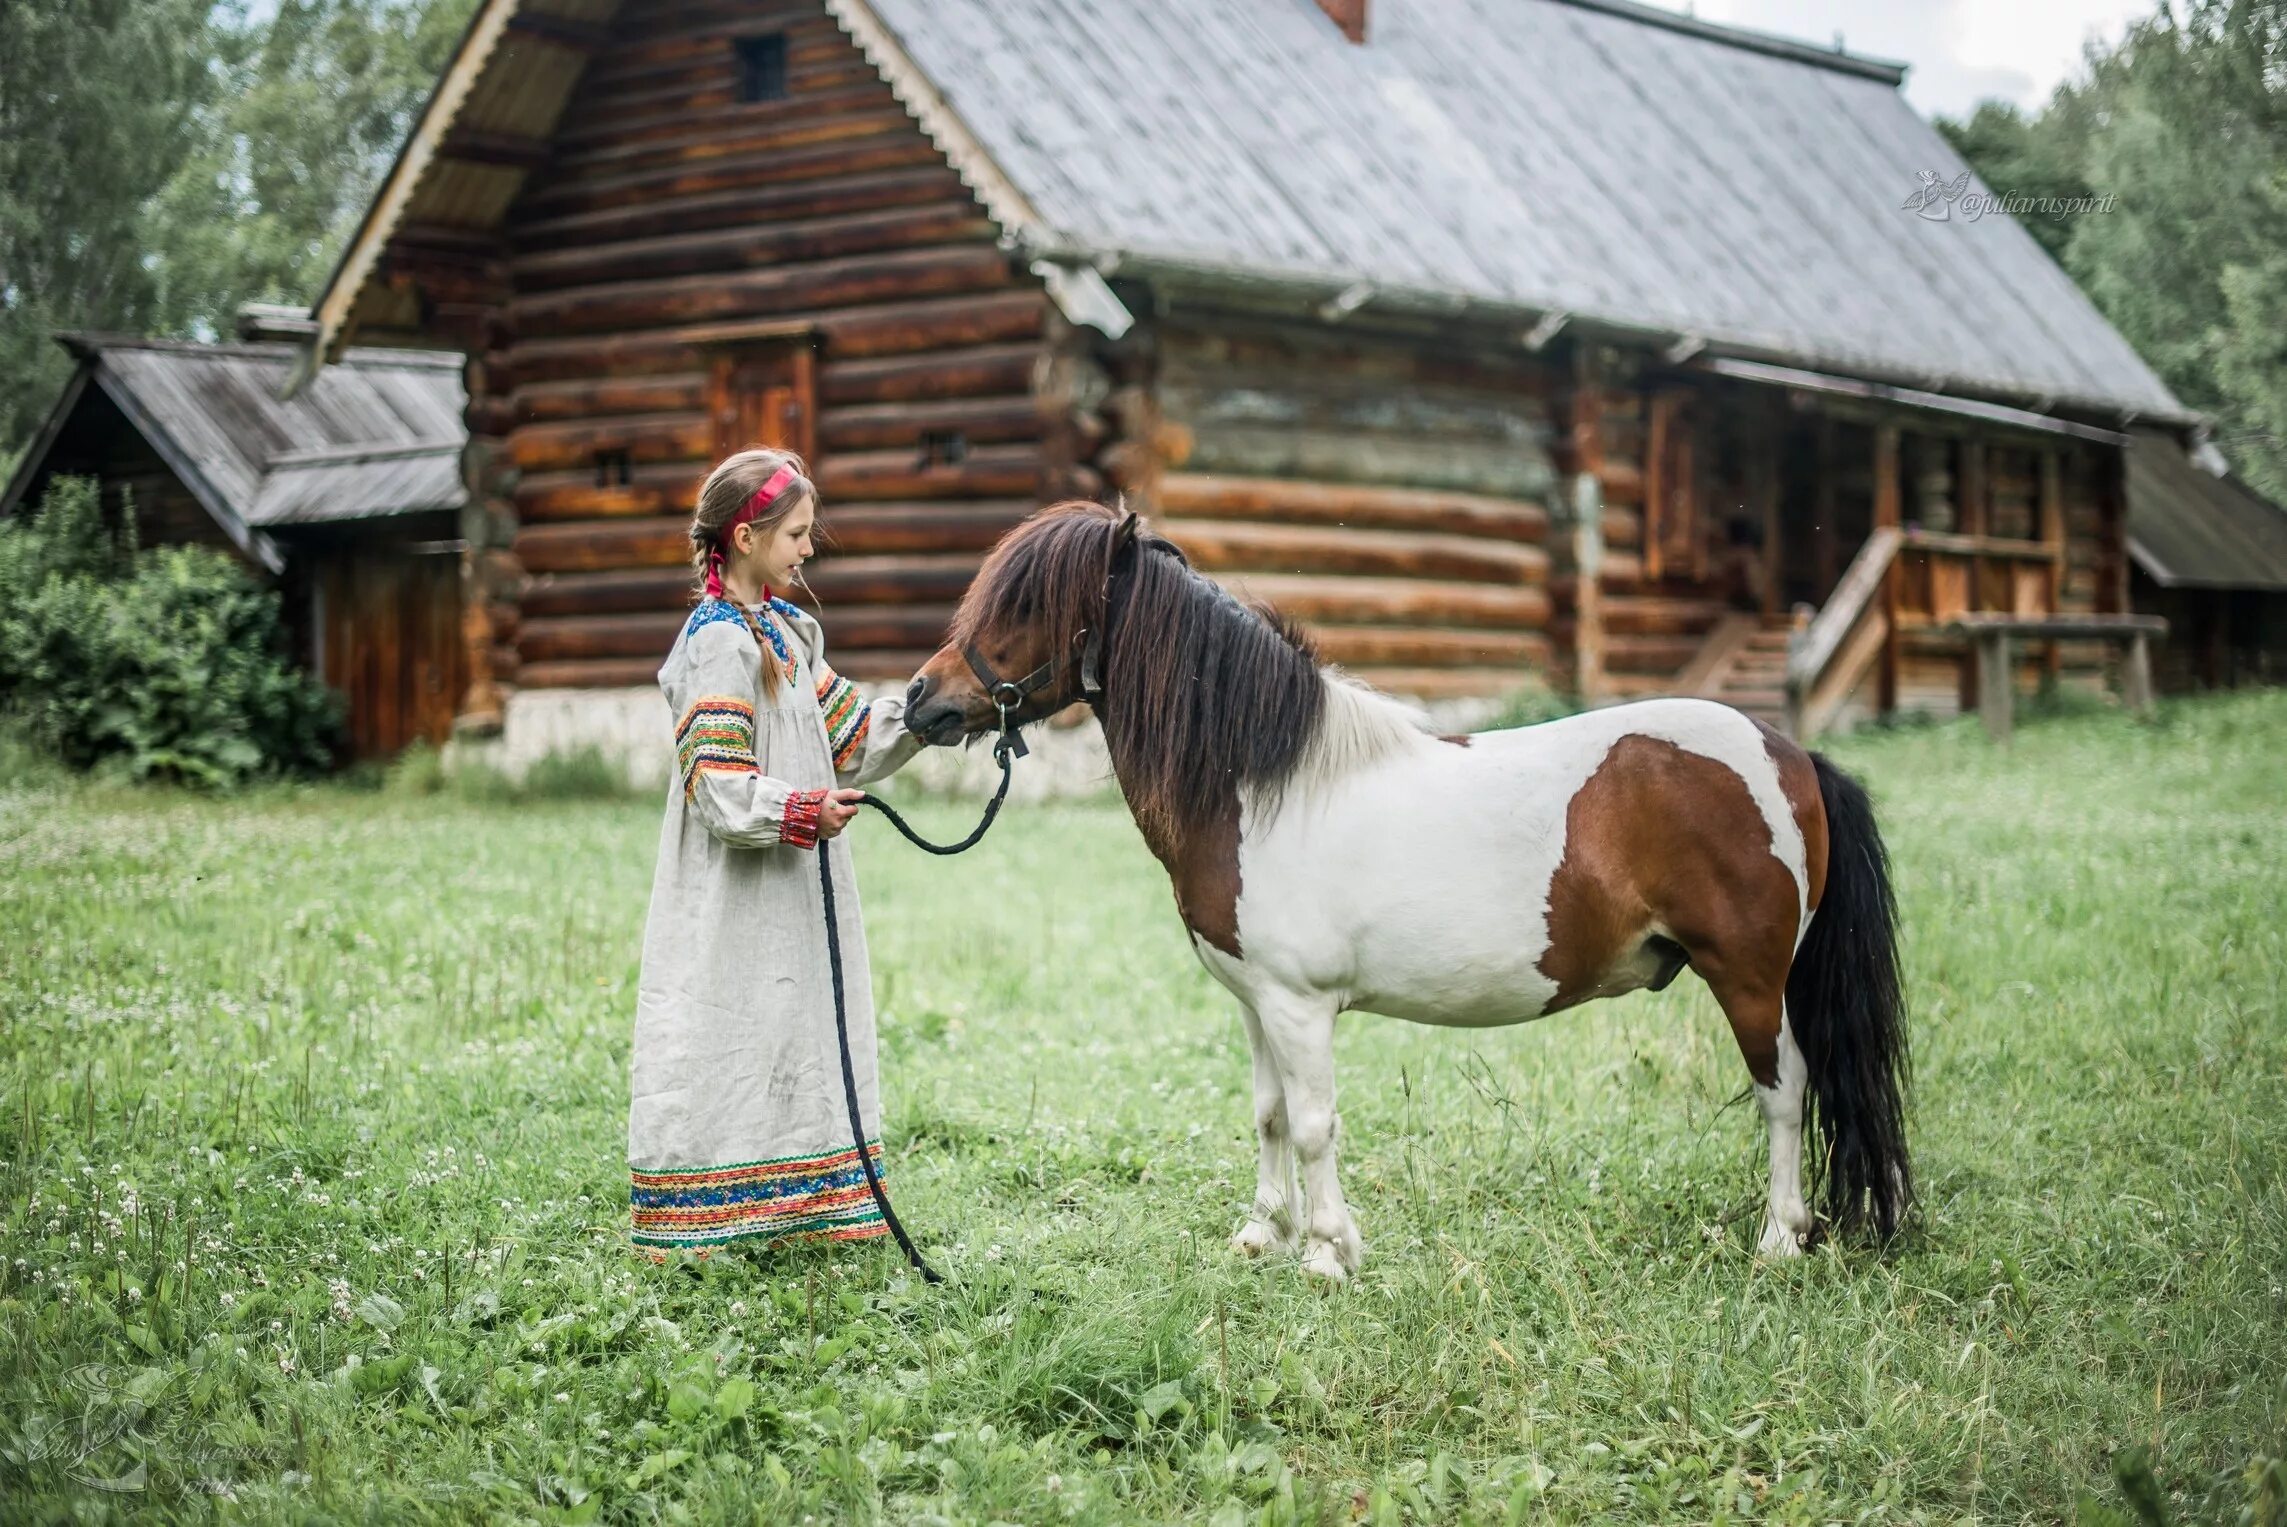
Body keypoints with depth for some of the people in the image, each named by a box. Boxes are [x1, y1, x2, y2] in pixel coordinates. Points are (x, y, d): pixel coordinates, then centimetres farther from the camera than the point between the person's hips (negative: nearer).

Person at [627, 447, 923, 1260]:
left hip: (797, 889, 9)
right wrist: (803, 811, -30)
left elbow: (847, 742, 16)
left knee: (798, 1045, 14)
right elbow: (715, 787, -22)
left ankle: (801, 1215, 23)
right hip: (733, 896, -9)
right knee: (731, 1044, -5)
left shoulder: (790, 631, 12)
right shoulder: (720, 644, -15)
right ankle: (692, 1224, 2)